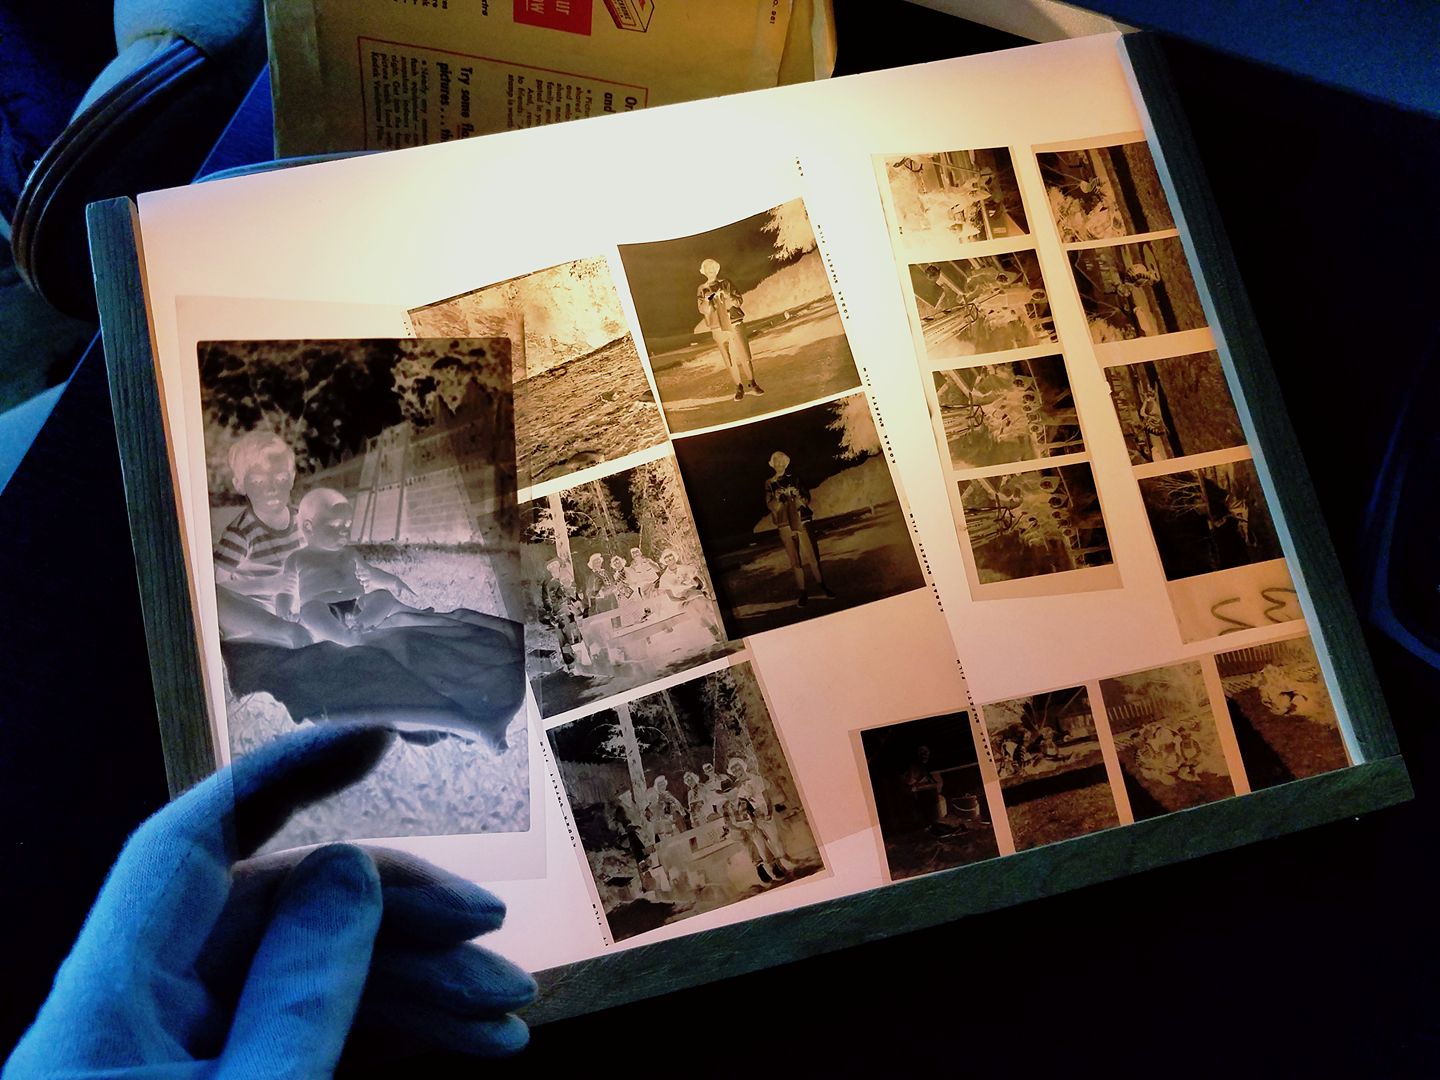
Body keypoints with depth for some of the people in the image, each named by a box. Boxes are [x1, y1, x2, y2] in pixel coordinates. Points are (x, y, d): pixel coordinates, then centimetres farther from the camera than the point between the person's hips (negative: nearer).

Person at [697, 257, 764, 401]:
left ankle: (752, 382, 9)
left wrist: (727, 295, -20)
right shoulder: (702, 289, 6)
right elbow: (702, 309, -3)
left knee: (744, 355, -3)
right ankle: (739, 387, 9)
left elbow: (739, 300, -2)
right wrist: (707, 299, -21)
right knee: (729, 359, 1)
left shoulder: (725, 284, 5)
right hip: (718, 328, 1)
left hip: (735, 324, -1)